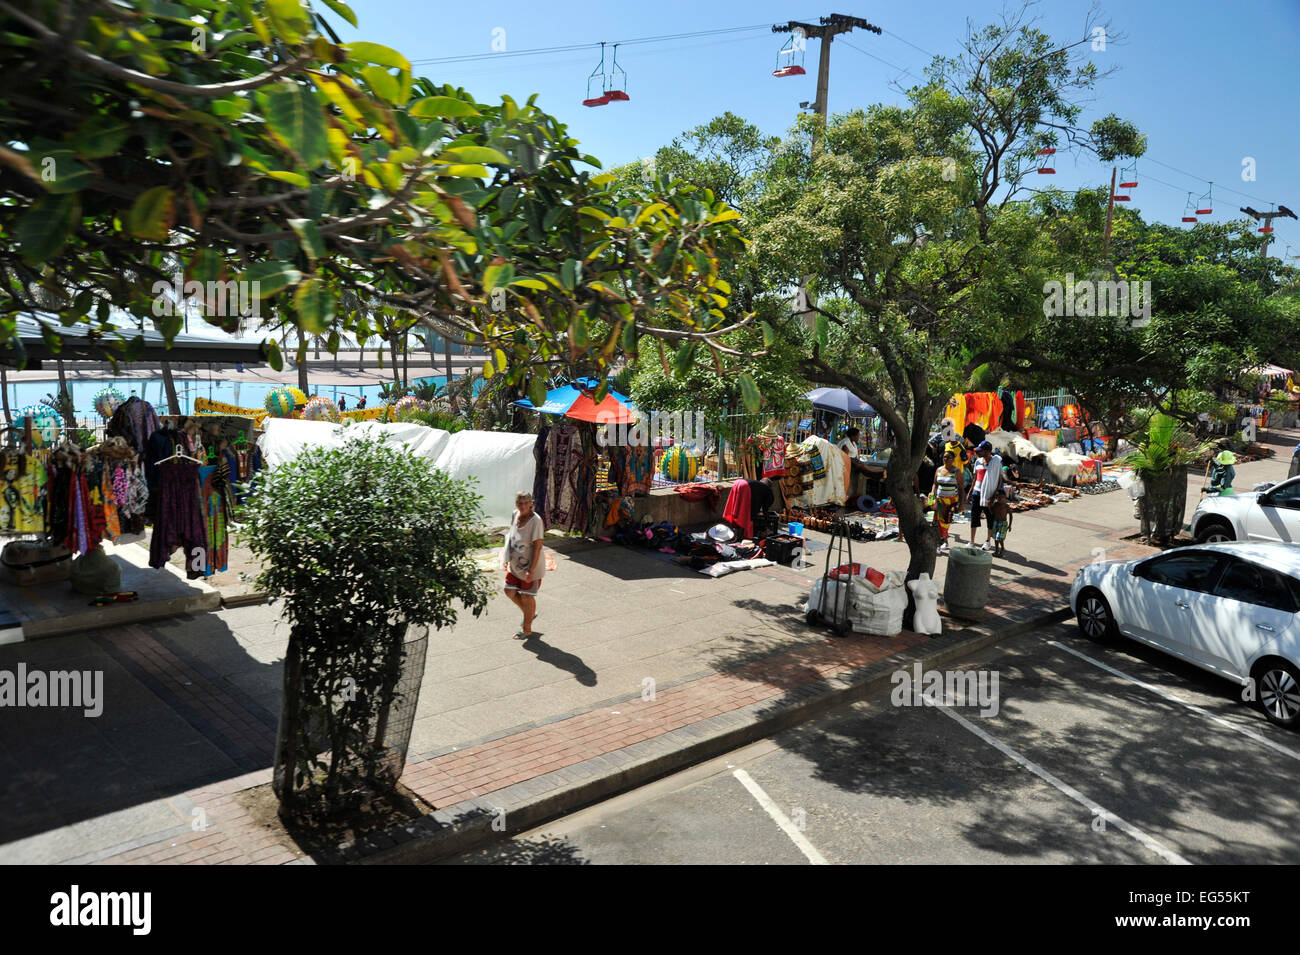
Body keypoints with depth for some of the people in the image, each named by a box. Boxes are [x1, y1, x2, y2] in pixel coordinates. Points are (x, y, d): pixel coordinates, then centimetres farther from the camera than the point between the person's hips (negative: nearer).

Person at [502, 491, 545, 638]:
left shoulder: (535, 520, -23)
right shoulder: (515, 515, -1)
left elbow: (537, 546, -24)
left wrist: (531, 570, -25)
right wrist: (506, 559, 14)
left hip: (530, 566, -7)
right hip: (515, 564, 7)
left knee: (526, 597, 5)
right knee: (510, 592, 13)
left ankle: (527, 629, 25)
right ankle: (530, 613, 38)